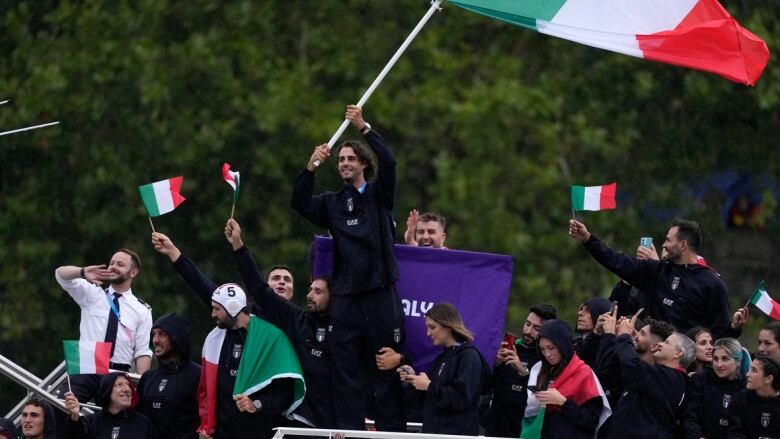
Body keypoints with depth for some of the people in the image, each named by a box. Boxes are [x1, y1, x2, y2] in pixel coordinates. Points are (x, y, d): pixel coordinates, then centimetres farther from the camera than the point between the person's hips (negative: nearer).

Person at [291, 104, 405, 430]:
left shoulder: (379, 195, 8)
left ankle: (391, 428, 1)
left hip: (380, 291, -3)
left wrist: (364, 128, -17)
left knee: (387, 365, -2)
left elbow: (388, 161, -9)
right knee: (346, 366, 1)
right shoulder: (332, 203, 15)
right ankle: (349, 429, 4)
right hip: (345, 294, 3)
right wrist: (310, 167, -13)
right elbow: (300, 204, 0)